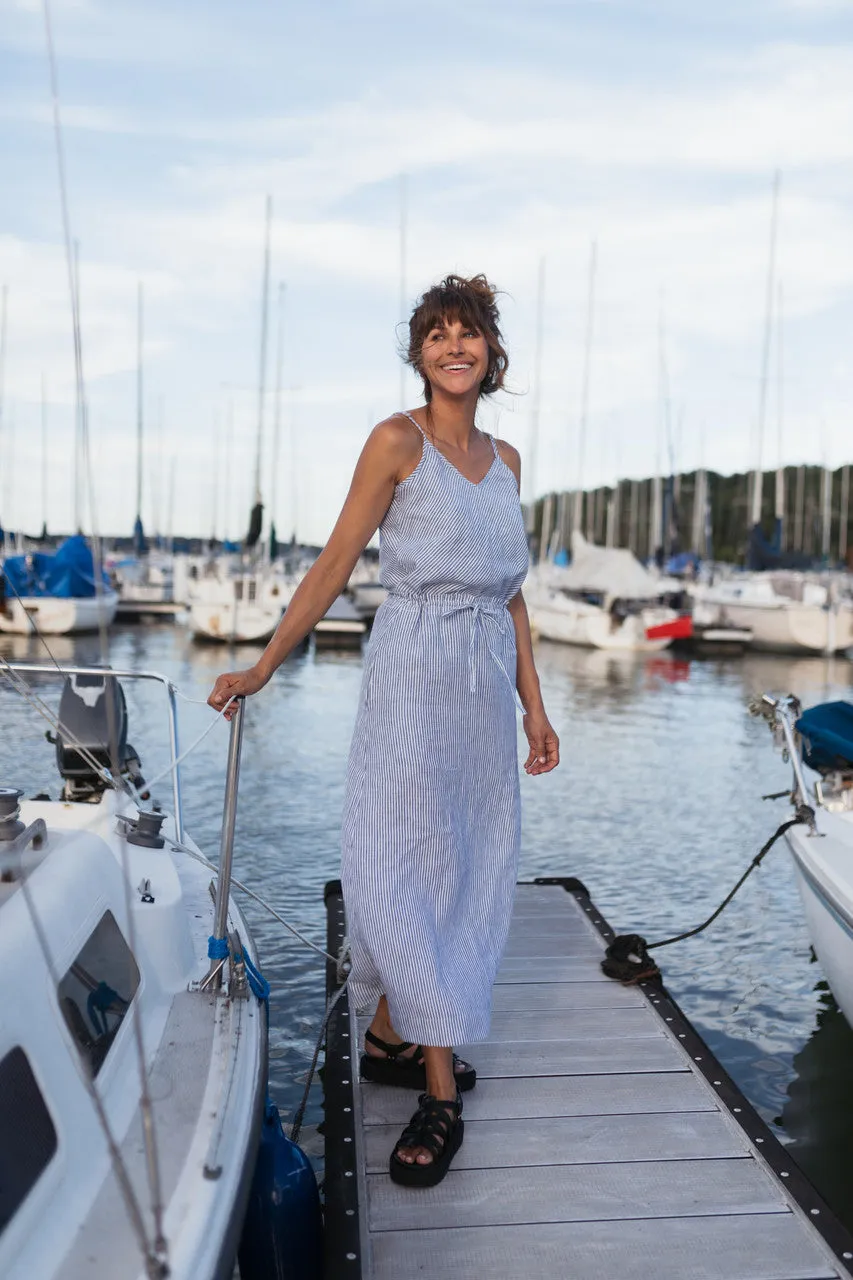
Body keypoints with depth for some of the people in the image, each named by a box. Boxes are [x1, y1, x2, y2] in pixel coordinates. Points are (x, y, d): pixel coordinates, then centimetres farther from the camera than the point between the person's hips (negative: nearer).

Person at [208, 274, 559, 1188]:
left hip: (485, 683, 7)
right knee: (403, 863, -8)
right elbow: (335, 564, -4)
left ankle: (390, 1037, 25)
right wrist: (261, 669, -6)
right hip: (413, 673, -6)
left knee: (465, 865, 9)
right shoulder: (397, 442, -3)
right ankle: (440, 1092, 0)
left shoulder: (504, 459, 14)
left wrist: (533, 704, 12)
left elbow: (509, 593, 15)